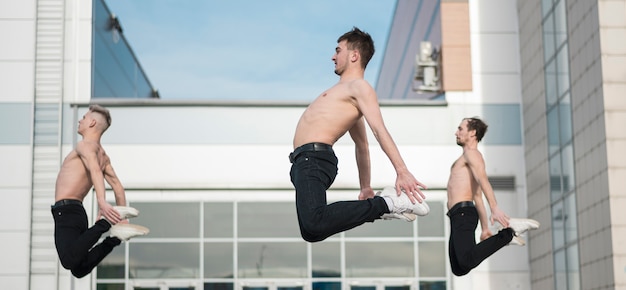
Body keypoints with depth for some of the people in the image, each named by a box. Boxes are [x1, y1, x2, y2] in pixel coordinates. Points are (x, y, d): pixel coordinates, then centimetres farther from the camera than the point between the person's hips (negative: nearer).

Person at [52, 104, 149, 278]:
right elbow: (118, 186, 19)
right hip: (78, 211, 9)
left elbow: (95, 171, -26)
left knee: (70, 261, -27)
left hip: (65, 210, -9)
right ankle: (116, 235, 0)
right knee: (80, 269, 10)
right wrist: (123, 219, 19)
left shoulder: (86, 145, -7)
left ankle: (108, 223, -24)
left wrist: (101, 202, -41)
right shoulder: (102, 155, 20)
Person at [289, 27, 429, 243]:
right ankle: (381, 204, 12)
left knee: (314, 224, -31)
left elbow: (380, 130, -17)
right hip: (304, 161, 10)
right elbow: (362, 145, 30)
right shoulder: (344, 90, 28)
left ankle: (387, 204, -19)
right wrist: (365, 186, 30)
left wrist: (402, 171, -28)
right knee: (311, 231, 8)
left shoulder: (359, 87, -2)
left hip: (314, 158, -10)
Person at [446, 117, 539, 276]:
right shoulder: (468, 158, 29)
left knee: (467, 262, -28)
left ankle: (510, 231, -15)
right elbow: (477, 196, 28)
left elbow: (483, 180, -19)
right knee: (459, 269, 3)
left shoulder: (471, 153, -1)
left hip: (462, 213, -10)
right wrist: (485, 228, 26)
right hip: (457, 216, 10)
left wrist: (495, 208, -33)